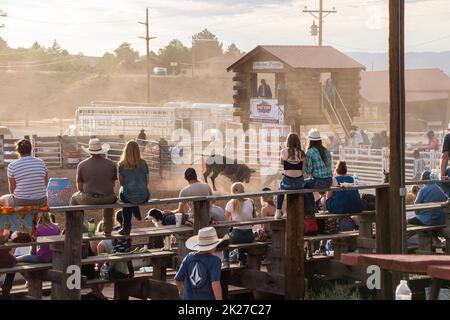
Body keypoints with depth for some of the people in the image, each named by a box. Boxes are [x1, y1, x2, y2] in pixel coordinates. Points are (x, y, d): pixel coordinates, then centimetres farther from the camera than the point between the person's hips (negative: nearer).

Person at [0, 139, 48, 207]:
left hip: (21, 202, -4)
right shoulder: (41, 163, 1)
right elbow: (45, 184, 6)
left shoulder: (12, 166, -10)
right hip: (40, 201, 4)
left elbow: (12, 187, -3)